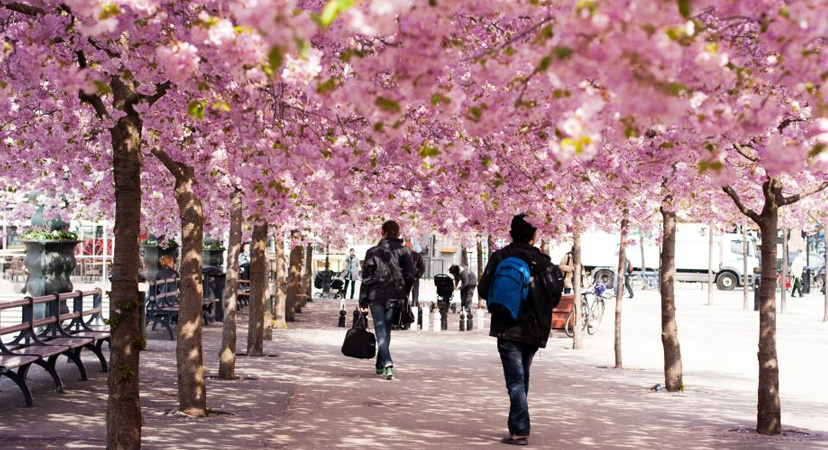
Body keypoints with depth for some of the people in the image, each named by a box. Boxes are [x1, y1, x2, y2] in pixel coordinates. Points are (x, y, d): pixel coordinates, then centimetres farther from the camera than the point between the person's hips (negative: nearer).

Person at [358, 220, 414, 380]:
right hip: (394, 296, 2)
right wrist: (404, 294, 14)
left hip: (376, 295, -2)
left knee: (380, 329, -2)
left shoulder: (373, 251, -1)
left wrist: (362, 302, -1)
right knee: (387, 329, 16)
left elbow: (366, 277, -3)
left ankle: (387, 363, -22)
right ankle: (380, 365, 24)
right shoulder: (404, 251, 2)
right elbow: (409, 276, -1)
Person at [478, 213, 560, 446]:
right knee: (522, 377, 19)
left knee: (515, 380, -5)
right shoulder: (543, 261, 0)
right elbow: (555, 293, -3)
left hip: (508, 328, -3)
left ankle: (520, 431, -13)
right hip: (534, 329, 3)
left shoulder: (500, 257, -4)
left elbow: (484, 289, -5)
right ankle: (518, 425, 26)